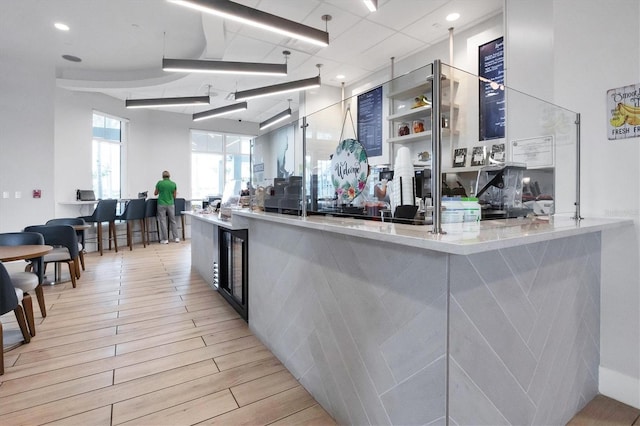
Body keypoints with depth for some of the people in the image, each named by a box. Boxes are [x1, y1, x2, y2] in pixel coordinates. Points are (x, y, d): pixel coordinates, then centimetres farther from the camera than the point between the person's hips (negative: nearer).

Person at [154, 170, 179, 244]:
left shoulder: (159, 183, -4)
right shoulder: (173, 184, -1)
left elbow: (155, 193, 10)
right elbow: (174, 196, 5)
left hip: (162, 204, -1)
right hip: (170, 204, 2)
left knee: (163, 222, 3)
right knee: (173, 221, 11)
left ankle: (165, 239, 5)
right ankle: (176, 238, 11)